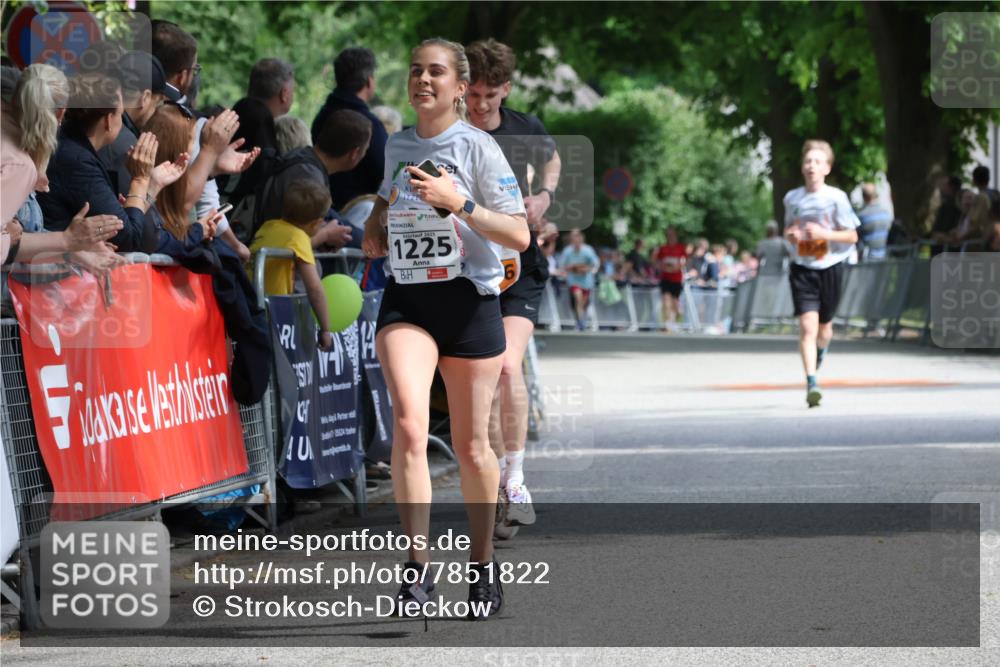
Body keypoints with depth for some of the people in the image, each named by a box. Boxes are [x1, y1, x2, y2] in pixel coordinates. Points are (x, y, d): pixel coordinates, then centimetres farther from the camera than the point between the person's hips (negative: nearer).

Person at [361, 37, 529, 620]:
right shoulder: (396, 146, 10)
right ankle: (417, 566, -20)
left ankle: (484, 564, 25)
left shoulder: (478, 146, -5)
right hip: (405, 301, 3)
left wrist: (458, 202, -23)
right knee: (409, 424, -20)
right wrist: (377, 226, 7)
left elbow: (520, 236, -12)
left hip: (469, 302, -3)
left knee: (471, 447, 6)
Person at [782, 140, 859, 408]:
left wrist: (824, 234, -19)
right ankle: (812, 383, -17)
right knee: (807, 325, -15)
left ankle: (821, 350, 51)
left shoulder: (837, 198, -7)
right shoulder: (792, 199, 1)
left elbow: (852, 236, -5)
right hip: (802, 268, 0)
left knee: (824, 326, 15)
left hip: (830, 268, 0)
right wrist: (791, 235, -7)